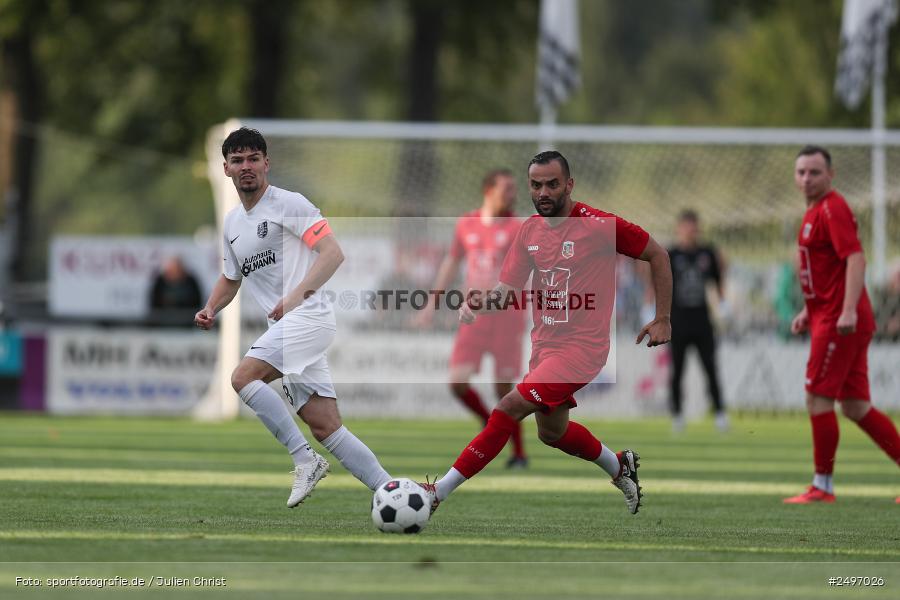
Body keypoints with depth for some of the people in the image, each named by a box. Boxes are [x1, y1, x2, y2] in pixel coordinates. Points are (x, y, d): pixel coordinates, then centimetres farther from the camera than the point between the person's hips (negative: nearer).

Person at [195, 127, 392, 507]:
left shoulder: (288, 204, -4)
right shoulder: (232, 223, 20)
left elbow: (333, 253, -13)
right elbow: (231, 278, 33)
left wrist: (297, 295, -24)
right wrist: (211, 310, 13)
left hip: (308, 316, -8)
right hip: (285, 328, 8)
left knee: (244, 376, -23)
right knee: (325, 428, -1)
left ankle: (305, 460, -18)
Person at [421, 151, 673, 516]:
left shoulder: (599, 225, -14)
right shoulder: (530, 230, 5)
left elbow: (657, 255, -3)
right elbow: (508, 288, 7)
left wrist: (662, 319, -2)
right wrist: (476, 304, -15)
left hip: (582, 346, -8)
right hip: (545, 345, 8)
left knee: (510, 407, -19)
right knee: (552, 432, 20)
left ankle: (439, 492, -19)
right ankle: (620, 466, 46)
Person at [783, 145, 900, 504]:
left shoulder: (832, 209, -11)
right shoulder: (815, 213, 20)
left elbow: (855, 259, -22)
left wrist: (848, 311, -31)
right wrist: (808, 312, 24)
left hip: (838, 323, -10)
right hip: (827, 318, 10)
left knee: (817, 398, -7)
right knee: (855, 406, 9)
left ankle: (822, 486, -2)